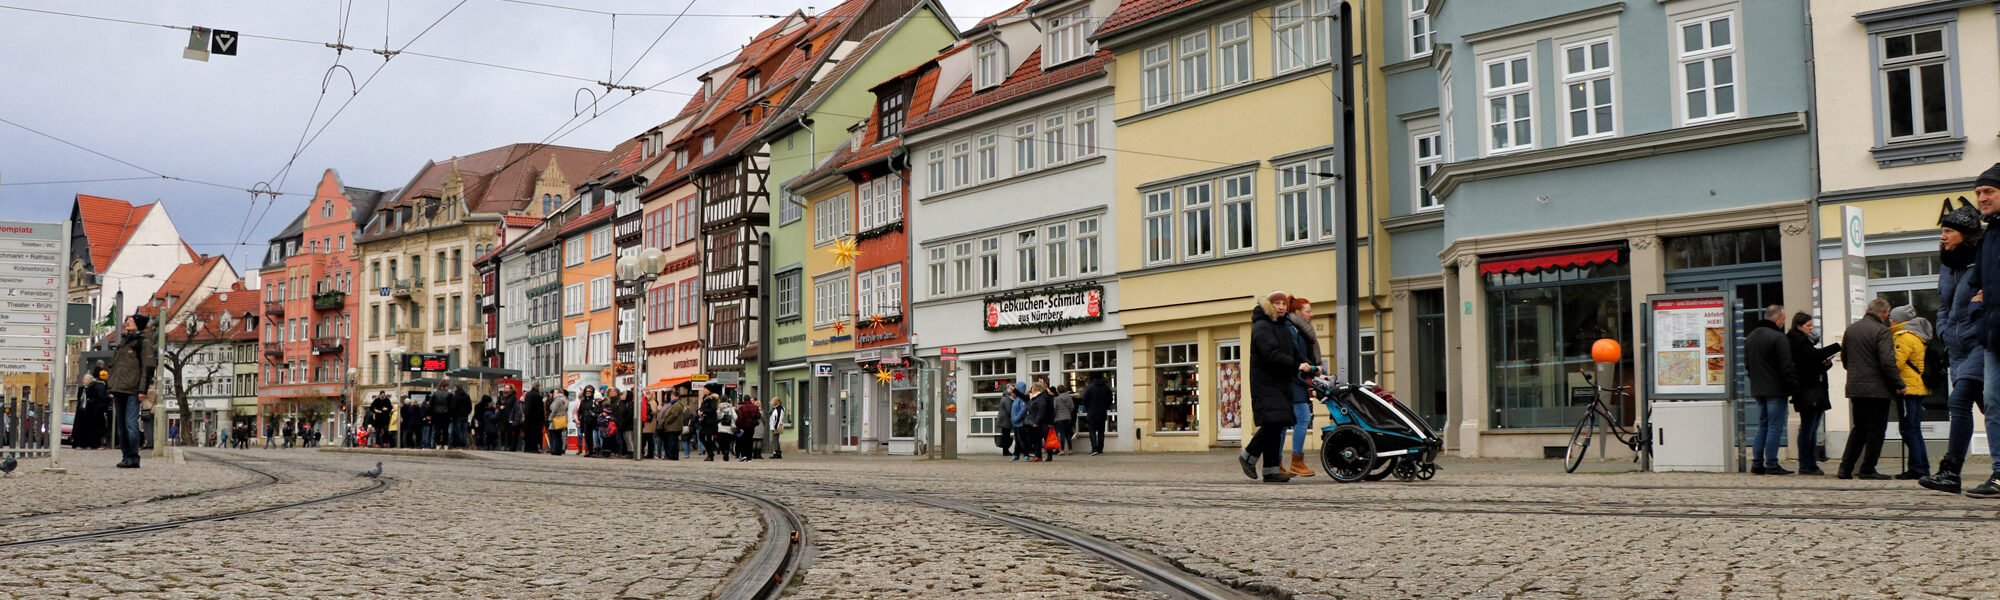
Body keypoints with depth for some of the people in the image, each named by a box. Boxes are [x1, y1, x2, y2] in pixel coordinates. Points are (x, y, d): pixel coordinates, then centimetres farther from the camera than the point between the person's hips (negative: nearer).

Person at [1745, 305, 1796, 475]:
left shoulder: (1750, 337, 13)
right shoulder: (1778, 338, -14)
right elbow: (1786, 366, -17)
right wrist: (1792, 385, -11)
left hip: (1757, 389, 8)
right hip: (1775, 389, -8)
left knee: (1762, 426, 14)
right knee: (1775, 427, -3)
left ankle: (1757, 463, 11)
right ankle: (1771, 465, -3)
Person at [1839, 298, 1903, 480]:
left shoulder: (1851, 329, 10)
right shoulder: (1881, 331, -13)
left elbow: (1844, 357, 19)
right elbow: (1888, 363, -18)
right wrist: (1899, 385, -9)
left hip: (1855, 388, 7)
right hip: (1877, 389, -7)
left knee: (1859, 429, 15)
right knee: (1876, 429, 2)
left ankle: (1846, 467, 9)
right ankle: (1867, 469, 3)